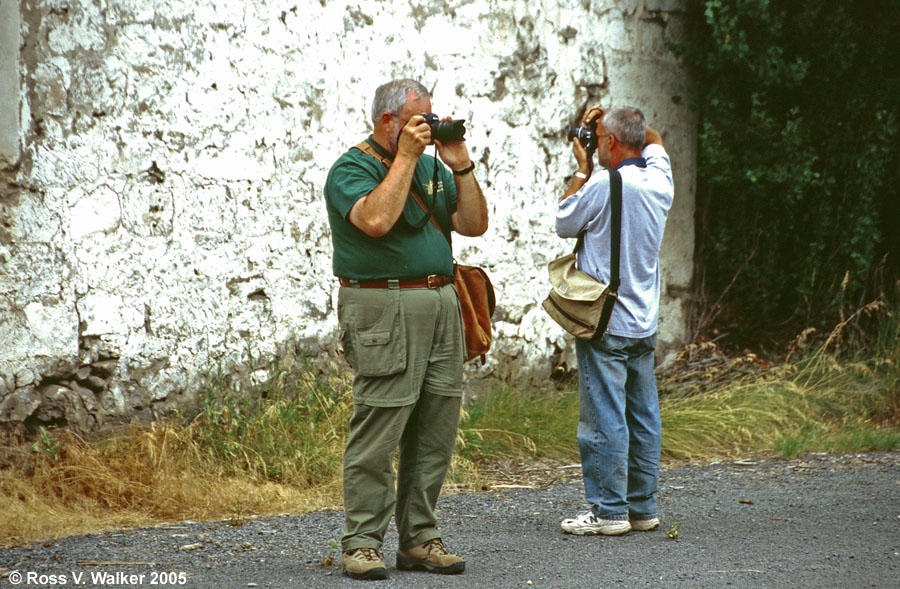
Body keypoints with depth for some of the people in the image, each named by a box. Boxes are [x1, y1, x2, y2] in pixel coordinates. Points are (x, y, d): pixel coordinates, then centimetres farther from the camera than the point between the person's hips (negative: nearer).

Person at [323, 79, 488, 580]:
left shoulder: (430, 166, 18)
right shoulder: (352, 169, -3)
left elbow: (474, 224, 13)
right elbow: (376, 220, -23)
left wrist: (460, 165, 4)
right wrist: (405, 156, -15)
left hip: (441, 304, 7)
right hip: (385, 309, -7)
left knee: (437, 431, 6)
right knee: (379, 428, -8)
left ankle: (420, 539, 13)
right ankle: (362, 543, -3)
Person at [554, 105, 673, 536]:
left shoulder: (604, 186, -16)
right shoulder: (659, 182, 5)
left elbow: (564, 224, 0)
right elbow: (654, 142, 28)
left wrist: (582, 170, 6)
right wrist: (617, 120, 16)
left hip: (605, 323, -7)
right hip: (645, 323, 7)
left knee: (604, 418, -4)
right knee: (643, 416, 10)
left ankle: (608, 511, -2)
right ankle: (643, 508, 16)